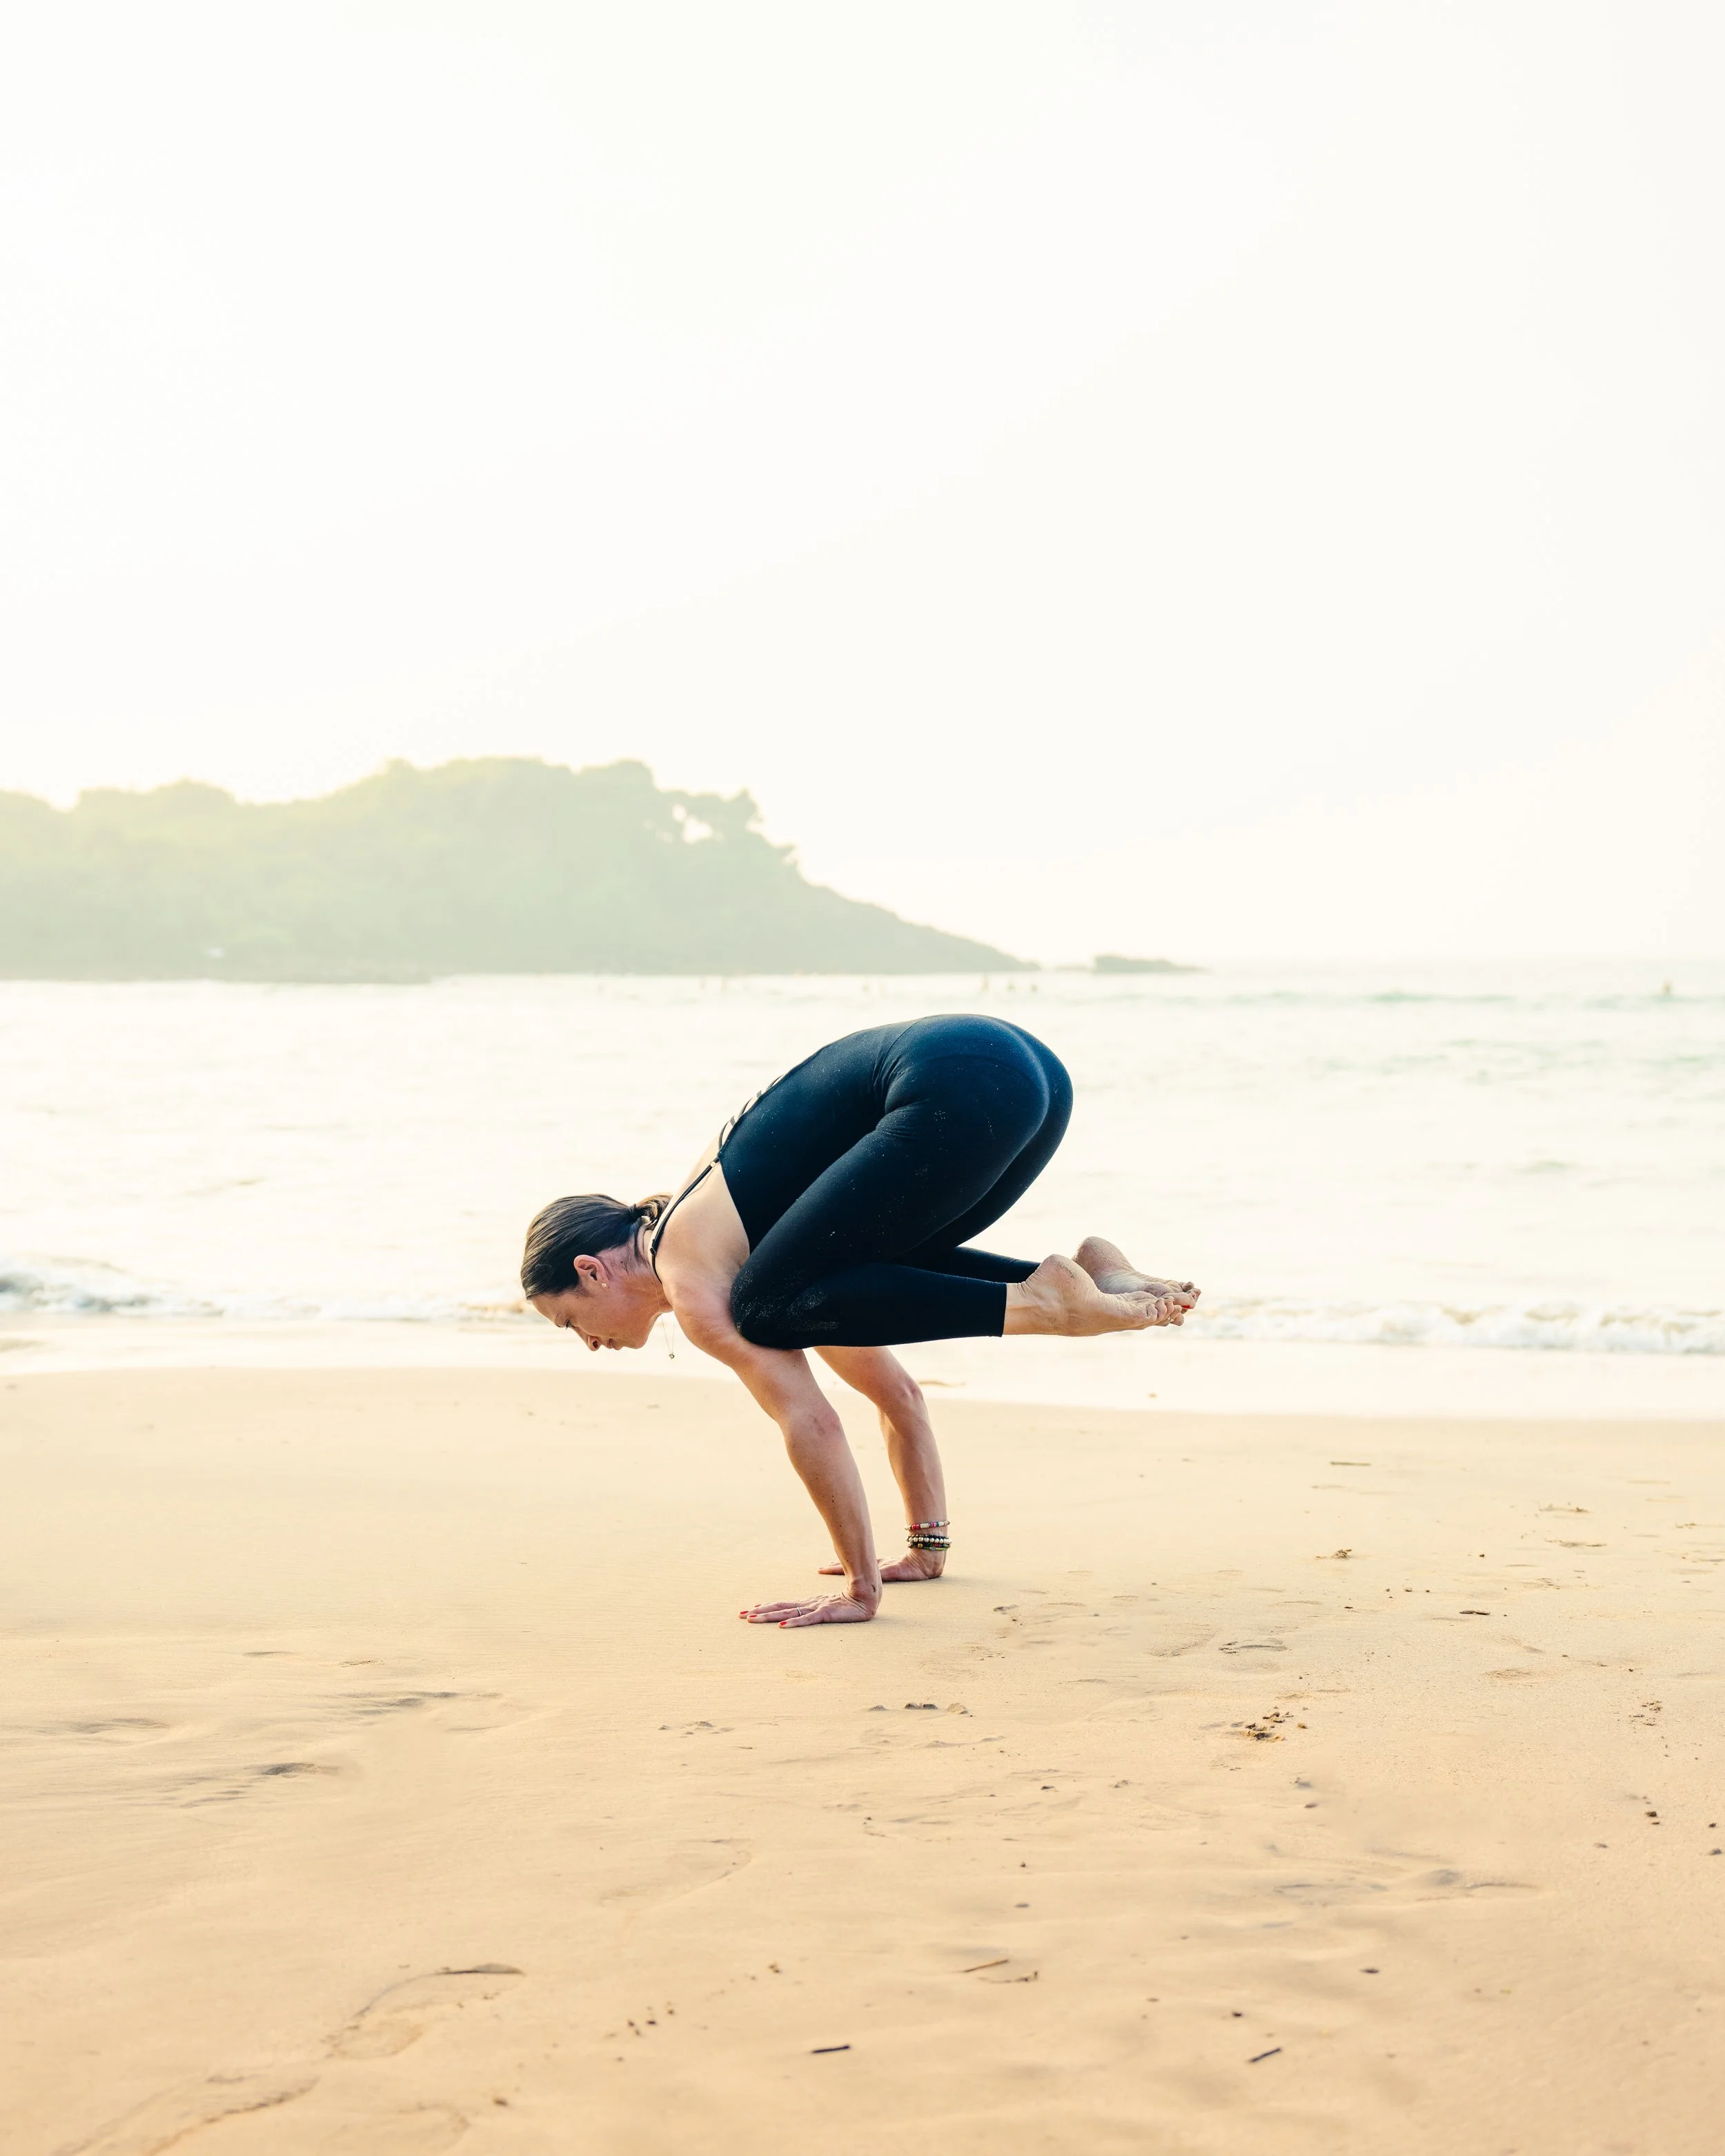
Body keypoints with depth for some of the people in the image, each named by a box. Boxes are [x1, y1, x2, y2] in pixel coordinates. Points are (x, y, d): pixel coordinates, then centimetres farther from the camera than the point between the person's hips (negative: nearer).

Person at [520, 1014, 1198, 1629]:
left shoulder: (690, 1280, 2)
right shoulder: (715, 1231, 29)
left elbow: (811, 1425, -5)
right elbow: (894, 1388, 32)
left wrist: (862, 1589, 0)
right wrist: (928, 1546, 31)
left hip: (960, 1089, -9)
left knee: (768, 1308, -6)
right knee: (883, 1273, 28)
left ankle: (1040, 1302, -10)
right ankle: (1089, 1274, 11)